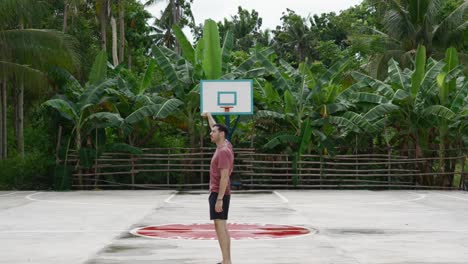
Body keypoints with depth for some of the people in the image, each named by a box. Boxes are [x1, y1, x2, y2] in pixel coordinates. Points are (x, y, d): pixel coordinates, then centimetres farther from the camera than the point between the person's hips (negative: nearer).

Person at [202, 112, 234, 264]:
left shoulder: (223, 152, -19)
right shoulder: (225, 145, 9)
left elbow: (224, 177, -24)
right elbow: (216, 128, 30)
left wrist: (219, 199, -26)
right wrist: (209, 116, 45)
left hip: (218, 194, -10)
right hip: (221, 193, 10)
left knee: (219, 226, -13)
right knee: (222, 226, 10)